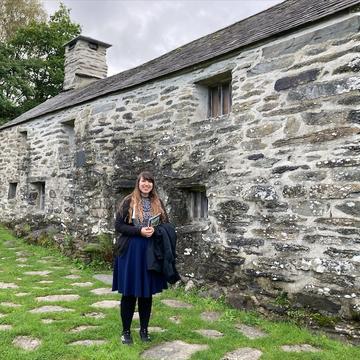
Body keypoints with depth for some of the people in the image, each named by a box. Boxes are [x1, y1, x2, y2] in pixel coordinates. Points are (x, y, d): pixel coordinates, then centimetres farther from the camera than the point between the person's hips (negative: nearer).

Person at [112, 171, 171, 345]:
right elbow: (118, 226, -6)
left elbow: (166, 226, 10)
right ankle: (126, 331, 20)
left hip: (151, 253, 3)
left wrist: (155, 231, -11)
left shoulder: (158, 203, 7)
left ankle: (144, 329, 26)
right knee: (129, 293, 4)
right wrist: (139, 231, -18)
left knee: (147, 292, 11)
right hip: (130, 251, -3)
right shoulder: (128, 201, -3)